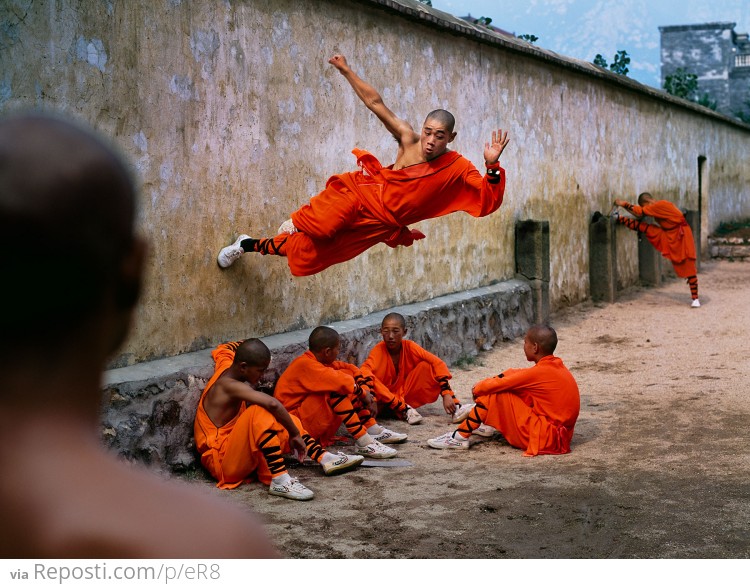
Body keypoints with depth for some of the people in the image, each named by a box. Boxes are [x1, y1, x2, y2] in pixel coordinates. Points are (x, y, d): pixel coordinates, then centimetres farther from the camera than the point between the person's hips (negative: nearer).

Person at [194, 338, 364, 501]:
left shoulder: (225, 365, 5)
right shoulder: (229, 385, -23)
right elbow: (272, 403, -37)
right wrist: (295, 434, -28)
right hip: (221, 462, -10)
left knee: (282, 419, 15)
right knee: (260, 412, -31)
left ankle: (325, 459, 3)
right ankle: (280, 481, -37)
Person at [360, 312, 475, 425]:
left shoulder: (409, 347, -10)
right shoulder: (378, 351, -18)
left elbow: (437, 363, -16)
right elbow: (365, 370, -37)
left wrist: (446, 394, -27)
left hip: (405, 396, 3)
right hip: (385, 399, -3)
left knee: (426, 365, -16)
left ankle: (456, 408, -19)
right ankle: (404, 410, -26)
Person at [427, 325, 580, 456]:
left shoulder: (539, 372, -18)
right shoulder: (556, 366, 9)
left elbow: (496, 385, -14)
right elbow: (516, 374, 16)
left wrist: (477, 389, 6)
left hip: (544, 437, -9)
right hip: (560, 434, 9)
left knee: (495, 394, -9)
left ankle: (461, 437, -5)